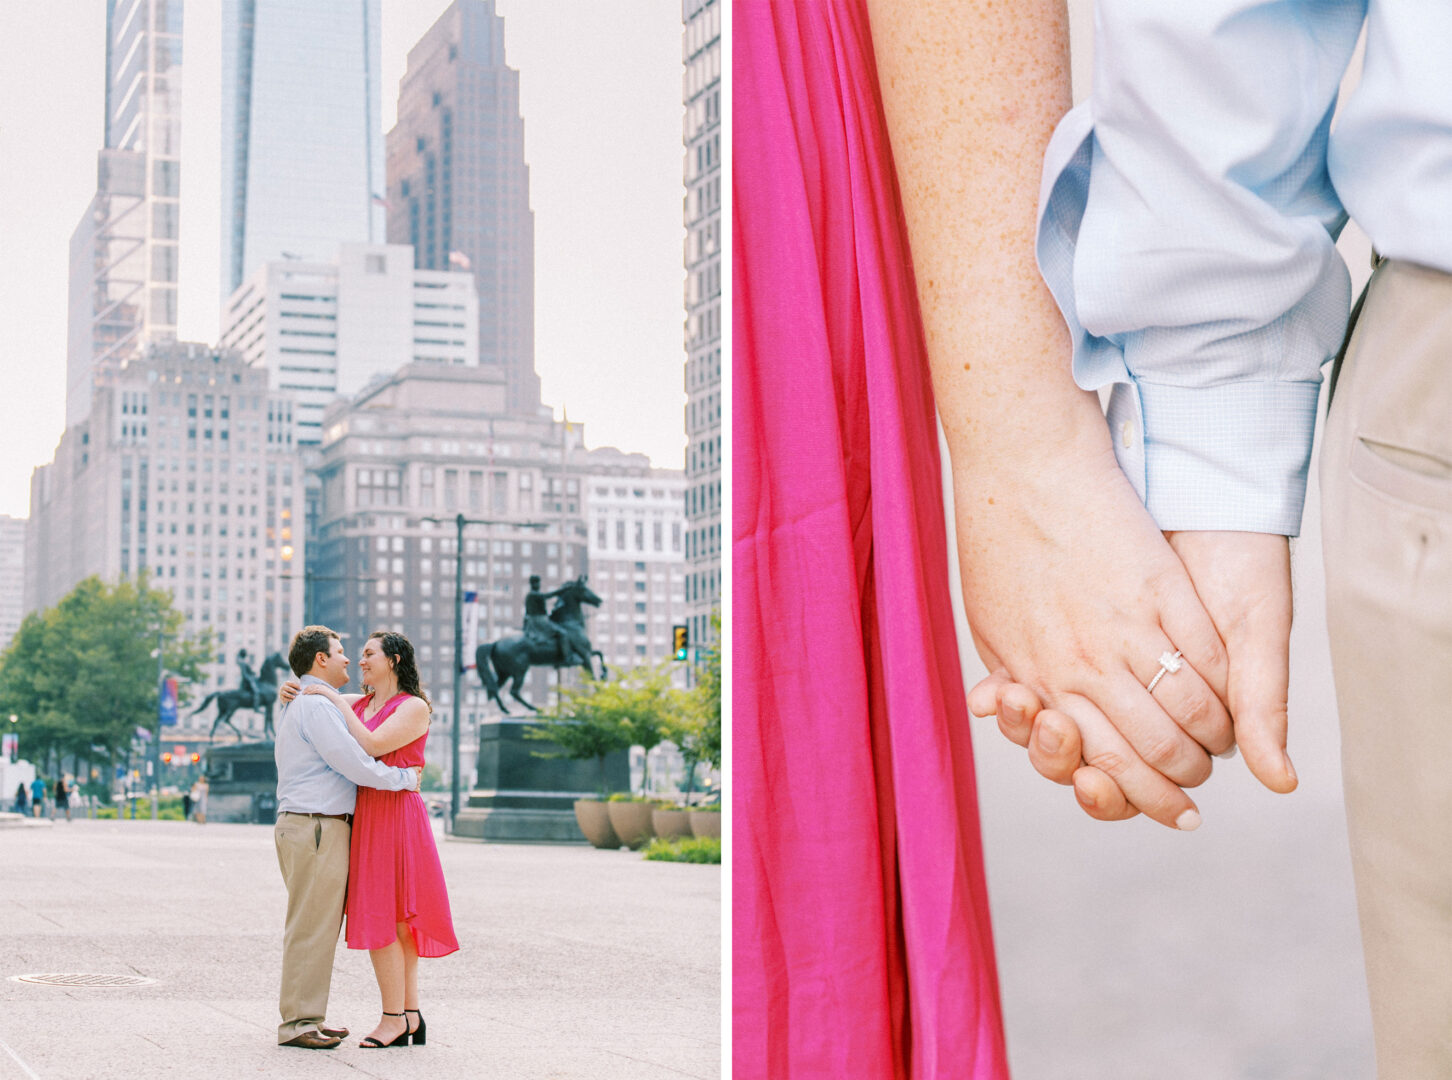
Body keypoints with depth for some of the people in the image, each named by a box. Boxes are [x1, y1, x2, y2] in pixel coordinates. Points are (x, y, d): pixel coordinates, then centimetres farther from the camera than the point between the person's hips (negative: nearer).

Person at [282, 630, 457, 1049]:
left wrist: (337, 701, -14)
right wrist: (289, 693, -2)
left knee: (381, 917, -10)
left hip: (395, 820, -8)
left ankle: (393, 1019, -6)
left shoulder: (414, 707, -7)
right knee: (394, 920, 7)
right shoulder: (360, 704, 15)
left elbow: (371, 746, -20)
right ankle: (411, 1016, 9)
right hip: (368, 818, 8)